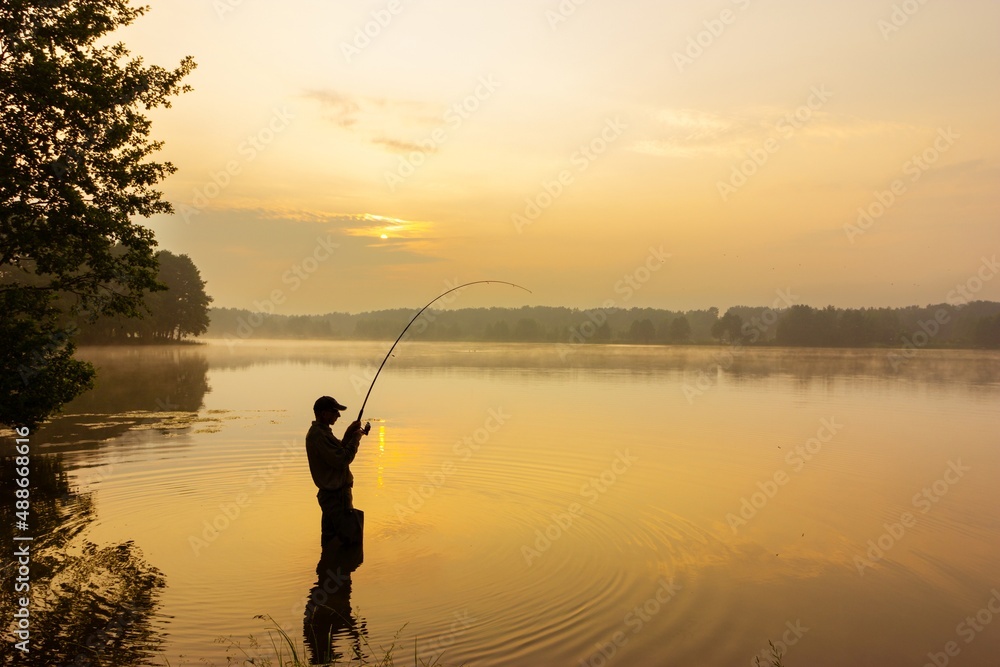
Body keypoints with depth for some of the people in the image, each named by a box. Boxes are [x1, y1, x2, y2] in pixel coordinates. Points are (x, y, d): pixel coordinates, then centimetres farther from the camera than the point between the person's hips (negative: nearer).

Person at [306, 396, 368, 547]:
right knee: (349, 539, -6)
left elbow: (338, 452, 17)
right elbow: (341, 460, -25)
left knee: (330, 536, 18)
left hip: (330, 493, 11)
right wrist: (355, 438, -15)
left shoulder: (318, 432, 12)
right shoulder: (319, 435, -21)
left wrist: (349, 434, 5)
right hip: (336, 495, -11)